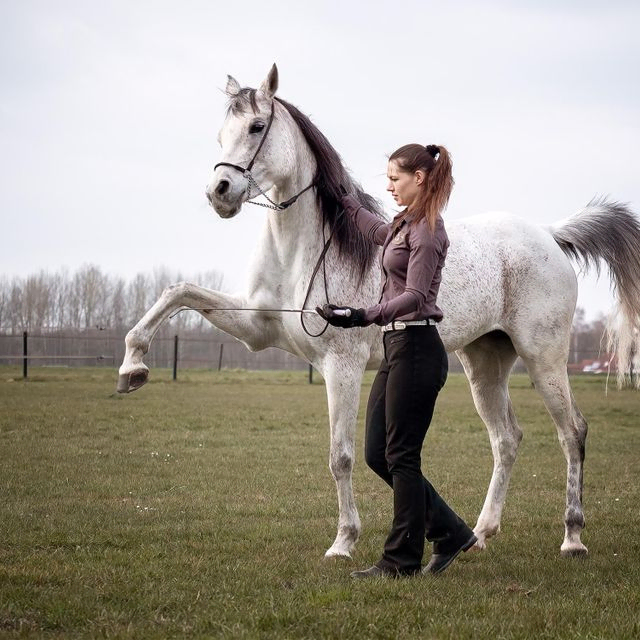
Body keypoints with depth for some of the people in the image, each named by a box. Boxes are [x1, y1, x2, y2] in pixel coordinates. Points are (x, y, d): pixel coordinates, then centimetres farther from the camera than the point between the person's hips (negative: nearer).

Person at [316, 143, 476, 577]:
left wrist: (365, 316, -34)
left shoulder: (427, 230, -13)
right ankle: (450, 533, 17)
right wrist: (342, 198, 43)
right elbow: (376, 230, 40)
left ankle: (403, 560, 3)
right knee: (378, 455, 10)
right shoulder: (406, 224, 15)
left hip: (416, 348, -10)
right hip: (398, 348, 10)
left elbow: (415, 296, -23)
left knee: (401, 457, -5)